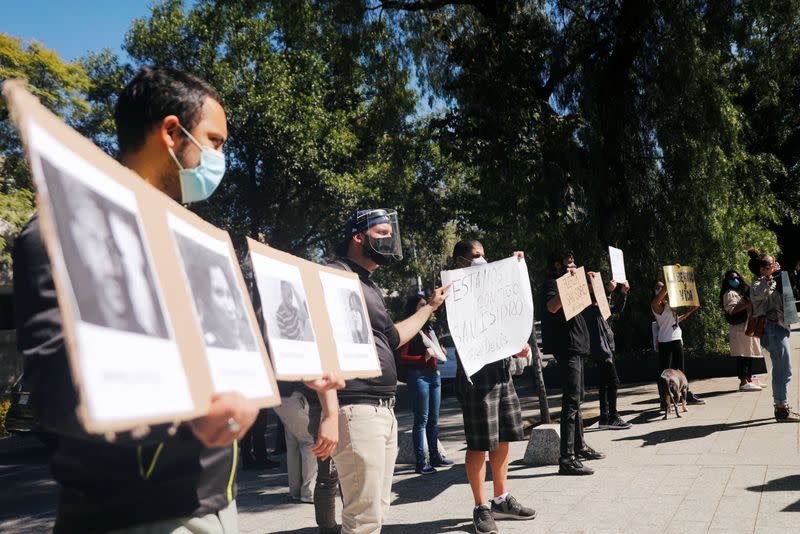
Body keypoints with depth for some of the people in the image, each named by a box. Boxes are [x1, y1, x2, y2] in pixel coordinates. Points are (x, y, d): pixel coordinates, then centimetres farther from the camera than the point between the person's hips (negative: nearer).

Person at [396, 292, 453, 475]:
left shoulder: (428, 328, 17)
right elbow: (401, 358, -12)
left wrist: (439, 353, 9)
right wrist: (424, 358, -19)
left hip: (434, 375, 8)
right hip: (418, 376, -8)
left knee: (434, 419, 13)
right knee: (421, 419, -5)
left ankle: (435, 456, 23)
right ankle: (421, 462, -1)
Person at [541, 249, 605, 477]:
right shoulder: (551, 283, -8)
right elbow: (552, 307, -30)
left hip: (576, 346, 11)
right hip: (566, 346, -11)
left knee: (576, 398, 17)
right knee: (571, 400, -15)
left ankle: (579, 446, 29)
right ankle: (566, 458, -16)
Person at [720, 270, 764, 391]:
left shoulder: (743, 291, 21)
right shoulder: (730, 294, -7)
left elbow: (750, 305, 32)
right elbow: (731, 310, -19)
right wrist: (748, 304, -24)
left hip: (748, 327, 9)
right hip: (739, 328, -9)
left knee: (749, 354, 11)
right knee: (742, 355, -10)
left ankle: (750, 379, 17)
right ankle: (743, 382, -11)